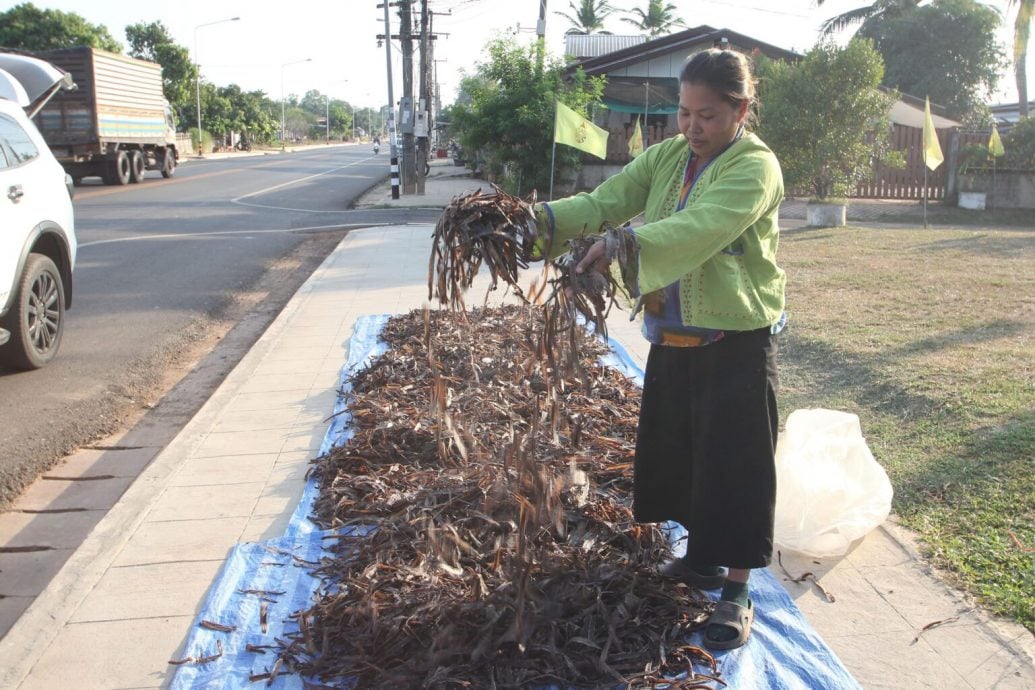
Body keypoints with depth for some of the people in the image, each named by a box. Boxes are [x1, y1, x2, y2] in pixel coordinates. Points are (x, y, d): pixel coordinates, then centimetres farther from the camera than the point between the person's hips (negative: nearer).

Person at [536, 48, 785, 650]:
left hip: (737, 343, -7)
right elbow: (607, 200, -6)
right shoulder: (665, 157, 6)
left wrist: (625, 241, -46)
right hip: (673, 338, 7)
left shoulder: (755, 166, -14)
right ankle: (703, 558, 38)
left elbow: (700, 228, -33)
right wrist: (544, 219, -22)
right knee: (678, 449, 17)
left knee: (735, 460, 1)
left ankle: (737, 590, 17)